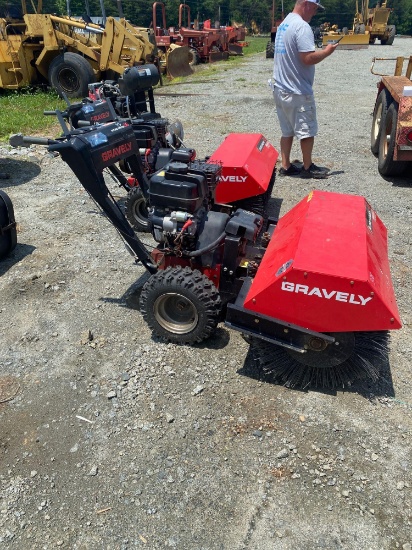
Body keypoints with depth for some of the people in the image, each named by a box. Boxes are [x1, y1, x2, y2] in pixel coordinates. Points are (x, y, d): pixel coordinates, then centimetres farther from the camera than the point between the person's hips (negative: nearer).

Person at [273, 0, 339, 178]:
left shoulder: (284, 23, 14)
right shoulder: (302, 26, -16)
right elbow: (308, 58, -23)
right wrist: (326, 51, -7)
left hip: (280, 88, 9)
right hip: (298, 91, -9)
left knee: (287, 131, 14)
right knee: (307, 131, 3)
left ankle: (286, 166, 17)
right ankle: (308, 167, 13)